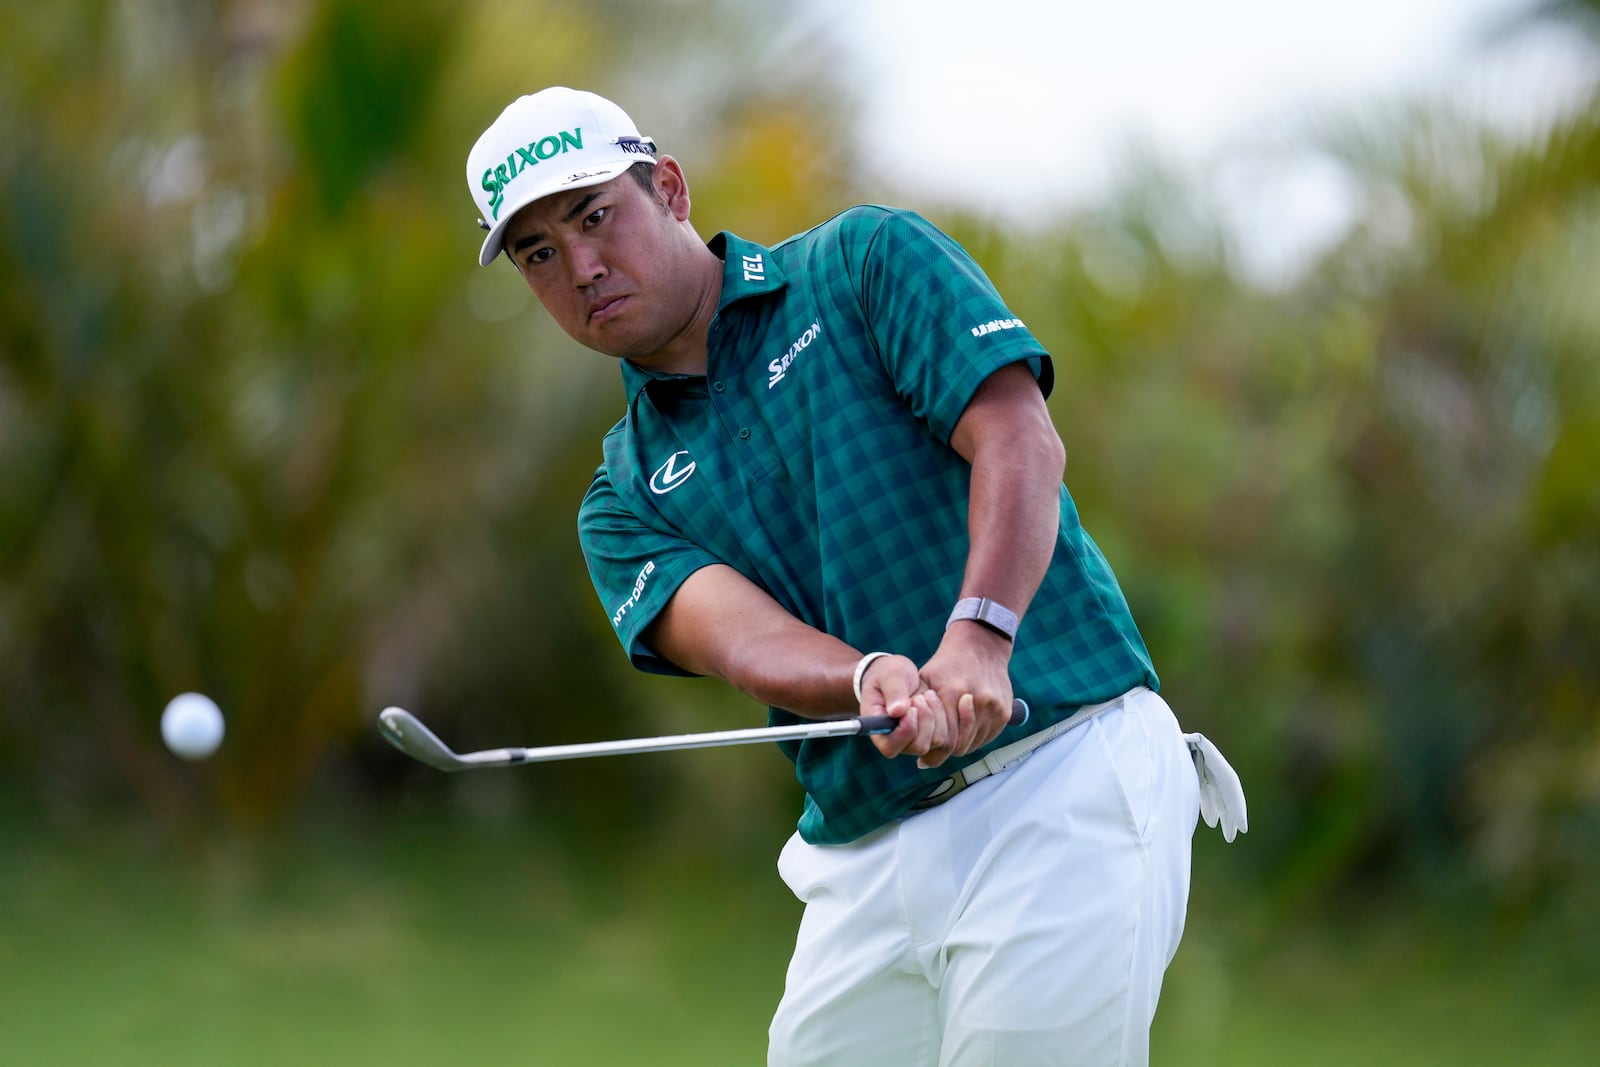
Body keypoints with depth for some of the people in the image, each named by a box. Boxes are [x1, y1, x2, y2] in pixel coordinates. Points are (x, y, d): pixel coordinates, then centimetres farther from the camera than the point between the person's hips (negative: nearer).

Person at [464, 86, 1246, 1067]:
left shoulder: (868, 263, 4)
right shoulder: (627, 495, 13)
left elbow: (1021, 442, -10)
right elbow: (740, 637, -7)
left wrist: (977, 638, -27)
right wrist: (875, 682, -29)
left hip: (1063, 774, -5)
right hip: (863, 862, 5)